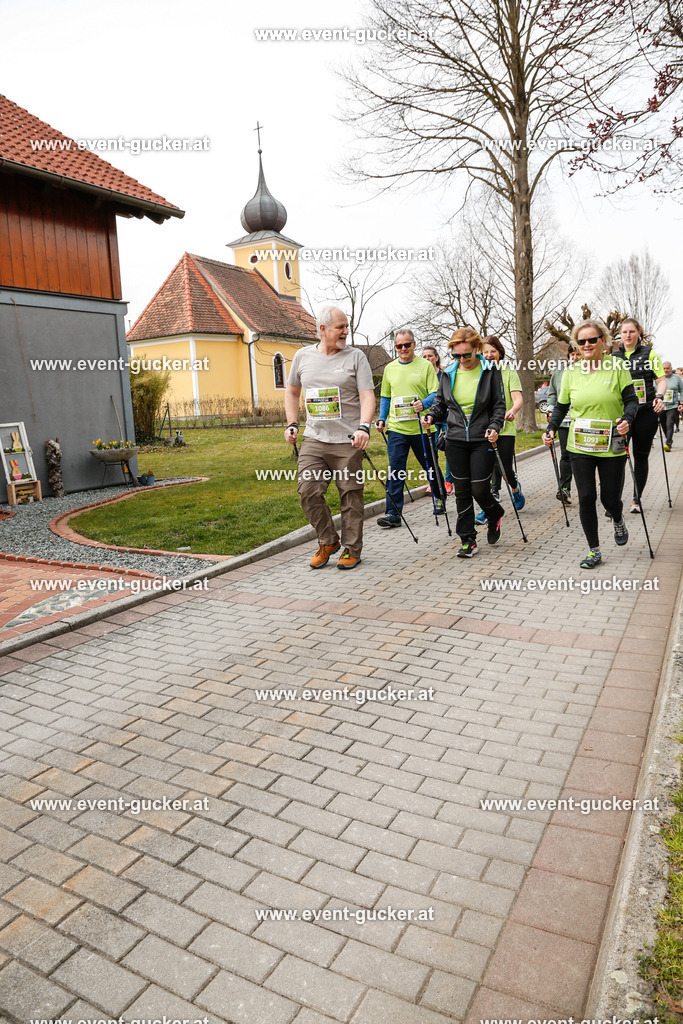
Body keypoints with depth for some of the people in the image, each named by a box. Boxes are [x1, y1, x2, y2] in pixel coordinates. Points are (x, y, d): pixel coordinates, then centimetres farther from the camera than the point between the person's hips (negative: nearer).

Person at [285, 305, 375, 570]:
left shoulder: (356, 357, 0)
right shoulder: (303, 356, 10)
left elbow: (367, 396, -7)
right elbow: (292, 391, 22)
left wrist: (364, 427, -24)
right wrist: (292, 424, 11)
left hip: (348, 441, -3)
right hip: (313, 439, 3)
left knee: (351, 495, 1)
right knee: (308, 491, -2)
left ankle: (351, 550, 15)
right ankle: (328, 541, 18)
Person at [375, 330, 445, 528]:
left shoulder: (425, 365, 0)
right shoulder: (390, 368, 11)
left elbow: (436, 393, -5)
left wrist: (424, 404, -25)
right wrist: (382, 418, 7)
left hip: (421, 428, -2)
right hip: (396, 428, 2)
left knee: (430, 467, 13)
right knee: (395, 470, -5)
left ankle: (440, 498, 36)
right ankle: (393, 513, -4)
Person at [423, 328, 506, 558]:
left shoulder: (490, 371, -2)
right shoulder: (449, 374, 6)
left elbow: (499, 404, 0)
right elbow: (440, 401, 16)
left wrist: (495, 426, -16)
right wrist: (431, 415, -5)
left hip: (482, 440, -3)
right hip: (455, 440, 3)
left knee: (479, 490, -4)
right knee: (462, 491, 4)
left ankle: (495, 517, 31)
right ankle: (468, 540, 14)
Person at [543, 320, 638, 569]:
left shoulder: (617, 366, -3)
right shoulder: (571, 371, 3)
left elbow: (631, 399, -2)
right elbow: (561, 406, 10)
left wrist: (627, 419, -21)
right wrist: (551, 429, -5)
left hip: (611, 447, -2)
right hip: (579, 447, 2)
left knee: (610, 499, 5)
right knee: (586, 498, 0)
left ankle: (618, 521, 44)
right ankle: (594, 551, 14)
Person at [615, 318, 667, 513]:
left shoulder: (649, 353, 3)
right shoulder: (614, 357, 9)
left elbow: (661, 380, 1)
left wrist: (659, 397, -18)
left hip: (645, 413, -1)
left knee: (641, 456, 7)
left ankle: (636, 499, 18)